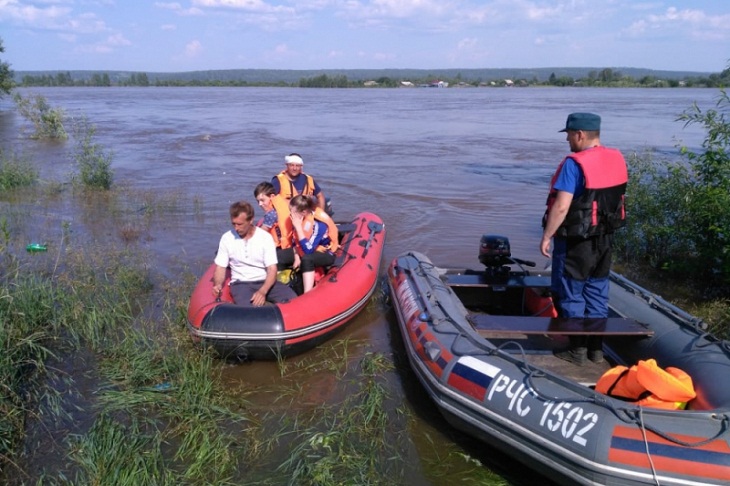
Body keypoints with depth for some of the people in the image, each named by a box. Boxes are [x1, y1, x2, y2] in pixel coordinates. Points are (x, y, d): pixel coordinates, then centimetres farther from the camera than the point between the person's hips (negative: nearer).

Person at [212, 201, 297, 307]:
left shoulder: (265, 237, -4)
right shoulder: (227, 238, 1)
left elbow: (272, 269, -8)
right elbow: (220, 267, 4)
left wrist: (262, 291, -25)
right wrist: (218, 284, -19)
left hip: (265, 282, 1)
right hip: (241, 283, -1)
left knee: (292, 299, -25)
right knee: (249, 308, -36)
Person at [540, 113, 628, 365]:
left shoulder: (575, 163, -21)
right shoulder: (617, 159, 3)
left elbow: (561, 207, -24)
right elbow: (615, 198, 12)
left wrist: (547, 236, -14)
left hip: (575, 241, -7)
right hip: (605, 239, 7)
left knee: (571, 295, 6)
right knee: (597, 293, 15)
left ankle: (577, 349, 12)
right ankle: (596, 348, 23)